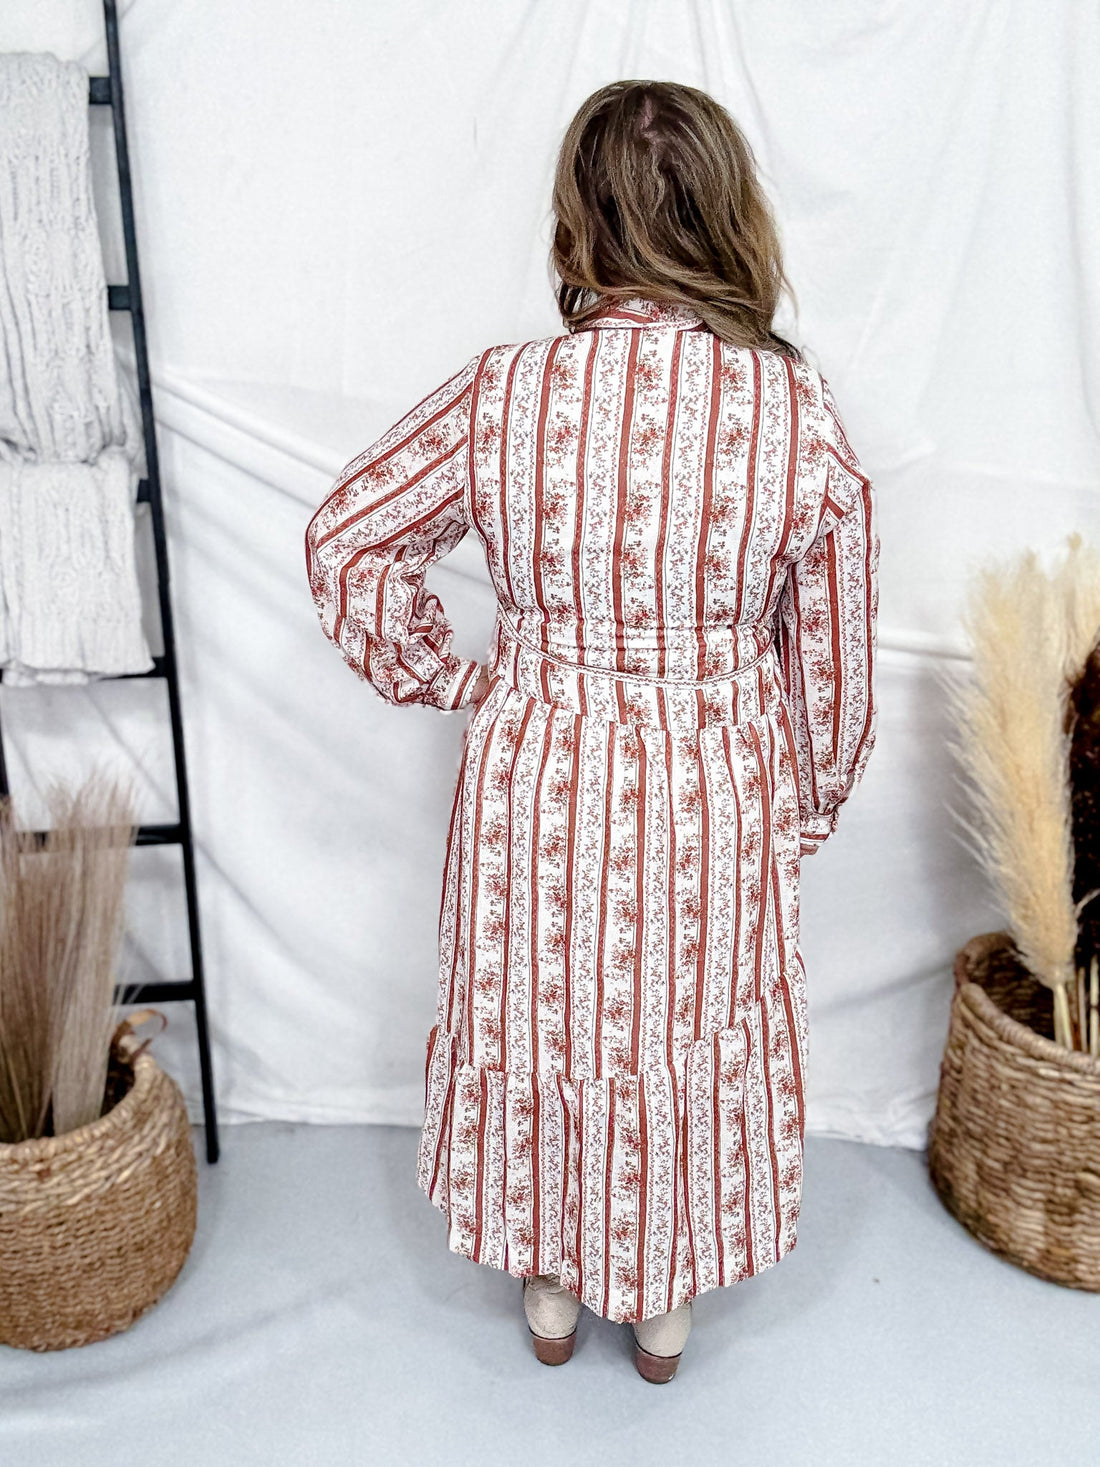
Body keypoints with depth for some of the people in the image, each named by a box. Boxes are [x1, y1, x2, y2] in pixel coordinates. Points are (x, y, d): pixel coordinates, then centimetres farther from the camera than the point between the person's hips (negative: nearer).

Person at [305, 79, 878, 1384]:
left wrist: (446, 679, 6)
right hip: (717, 801, 1)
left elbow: (344, 542, -5)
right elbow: (832, 654, -5)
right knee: (696, 1041, 22)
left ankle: (549, 1287, 46)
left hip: (538, 789, 0)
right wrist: (807, 807, 10)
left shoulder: (502, 396, -14)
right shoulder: (799, 414, -13)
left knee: (537, 1028, 23)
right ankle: (664, 1305, 45)